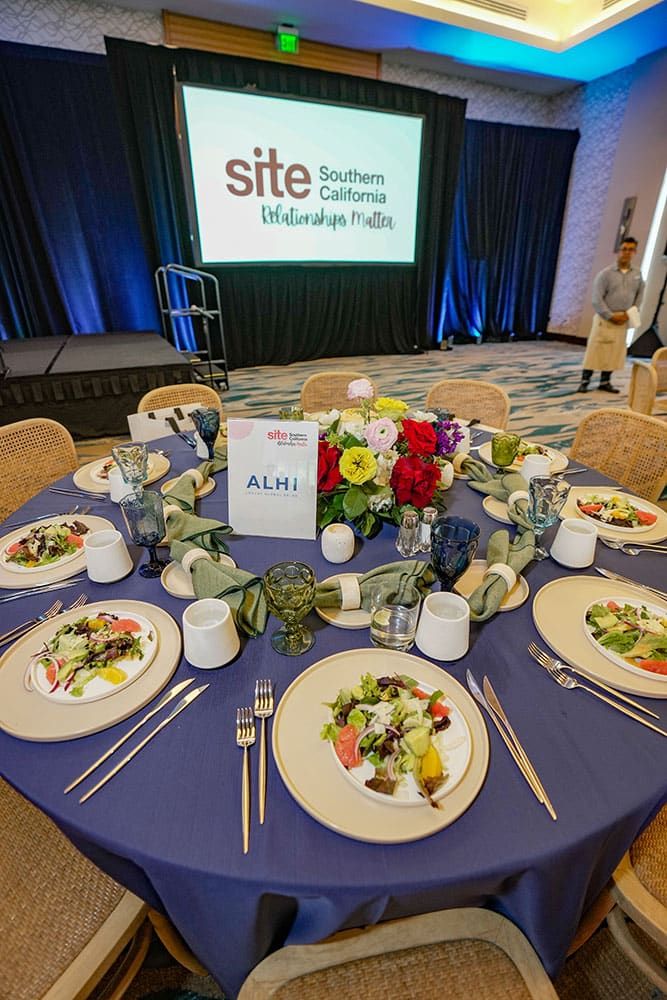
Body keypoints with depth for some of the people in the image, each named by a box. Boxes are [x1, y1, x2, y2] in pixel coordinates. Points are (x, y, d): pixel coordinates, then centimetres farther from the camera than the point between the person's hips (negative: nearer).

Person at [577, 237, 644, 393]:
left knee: (614, 353, 6)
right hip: (604, 318, -4)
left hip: (623, 320, 5)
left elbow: (639, 296, 16)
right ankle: (584, 381, -3)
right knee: (595, 350, -7)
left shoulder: (637, 274, 9)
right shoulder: (606, 273, -5)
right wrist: (611, 316, -14)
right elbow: (597, 299, -11)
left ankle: (605, 382, 13)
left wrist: (629, 314, 0)